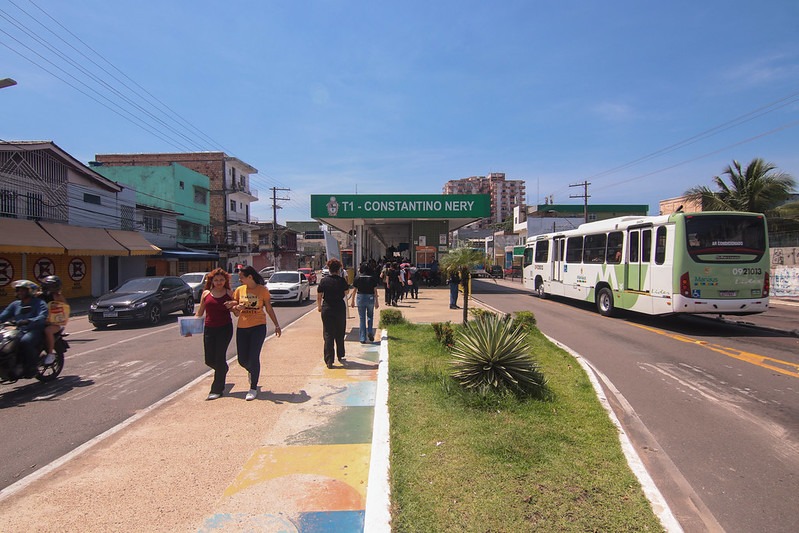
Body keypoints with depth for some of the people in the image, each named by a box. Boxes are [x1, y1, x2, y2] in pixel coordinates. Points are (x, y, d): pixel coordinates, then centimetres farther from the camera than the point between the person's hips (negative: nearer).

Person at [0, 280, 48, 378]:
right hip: (19, 331, 7)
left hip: (35, 330, -7)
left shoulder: (39, 303, -1)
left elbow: (42, 317, -18)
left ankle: (33, 367, -22)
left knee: (25, 341, -35)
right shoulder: (15, 304, 20)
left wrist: (28, 321, -36)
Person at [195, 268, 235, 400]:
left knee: (219, 357, -5)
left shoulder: (229, 293, 3)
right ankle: (223, 369, 41)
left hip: (225, 328, -3)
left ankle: (217, 389, 6)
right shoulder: (206, 293, 8)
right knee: (209, 360, 6)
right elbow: (199, 312, 13)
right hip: (209, 329, 3)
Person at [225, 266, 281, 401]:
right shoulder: (239, 290, 4)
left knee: (254, 358, -6)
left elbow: (269, 309, 5)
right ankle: (252, 371, 43)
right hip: (242, 328, 4)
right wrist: (235, 307, -16)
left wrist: (276, 325, 6)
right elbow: (236, 313, 6)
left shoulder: (262, 290, -4)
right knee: (242, 360, 7)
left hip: (258, 327, -4)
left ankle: (253, 388, 10)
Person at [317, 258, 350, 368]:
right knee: (340, 334, 16)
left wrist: (319, 306, 17)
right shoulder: (342, 281, -7)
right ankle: (340, 356, 29)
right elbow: (346, 292, 9)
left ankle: (329, 361, 0)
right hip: (340, 308, 0)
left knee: (328, 335, 4)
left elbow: (319, 296, 2)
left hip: (327, 309, 0)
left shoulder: (324, 281, -5)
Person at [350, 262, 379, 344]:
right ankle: (370, 332, 3)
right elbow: (375, 291, -2)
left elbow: (354, 290, 1)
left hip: (360, 298, 0)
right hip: (370, 298, 0)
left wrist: (352, 301, 9)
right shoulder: (372, 278, -3)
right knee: (370, 316, 21)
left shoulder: (357, 277, -2)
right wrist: (377, 301, 5)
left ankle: (363, 339, 9)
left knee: (362, 318, 7)